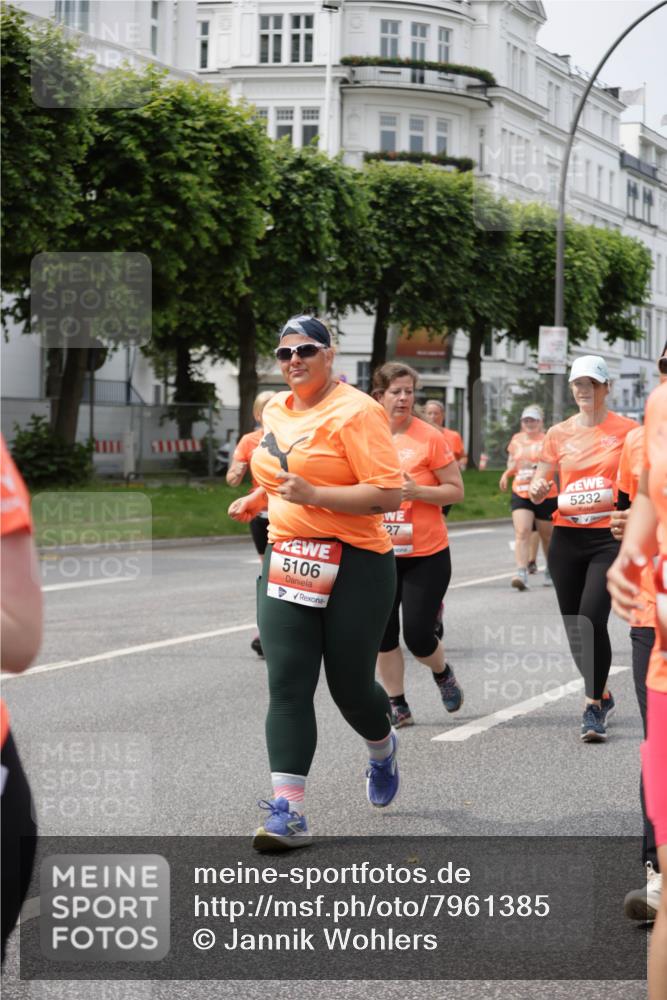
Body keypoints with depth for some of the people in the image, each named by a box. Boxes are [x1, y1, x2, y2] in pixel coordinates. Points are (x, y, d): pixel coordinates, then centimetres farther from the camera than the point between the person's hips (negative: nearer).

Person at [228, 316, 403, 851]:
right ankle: (288, 811, -9)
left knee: (350, 685, 5)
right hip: (286, 560, 6)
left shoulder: (356, 411, -12)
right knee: (287, 686, -6)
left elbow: (389, 494, -19)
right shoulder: (275, 410, 12)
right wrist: (257, 499, 13)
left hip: (355, 565, -6)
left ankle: (383, 746, 41)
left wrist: (313, 495, -24)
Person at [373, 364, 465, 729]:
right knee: (383, 633, 3)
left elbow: (456, 491, -6)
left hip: (426, 555, -3)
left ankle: (442, 673, 29)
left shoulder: (429, 437, -8)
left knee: (417, 634, -4)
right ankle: (397, 706, 17)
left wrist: (417, 491, -20)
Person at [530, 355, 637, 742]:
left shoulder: (627, 430, -2)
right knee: (574, 628, 9)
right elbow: (538, 487, 14)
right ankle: (602, 696, 31)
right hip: (567, 538, 4)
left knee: (592, 619, -19)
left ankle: (594, 707, -8)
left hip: (610, 537, -4)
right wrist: (538, 490, -9)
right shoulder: (559, 434, 8)